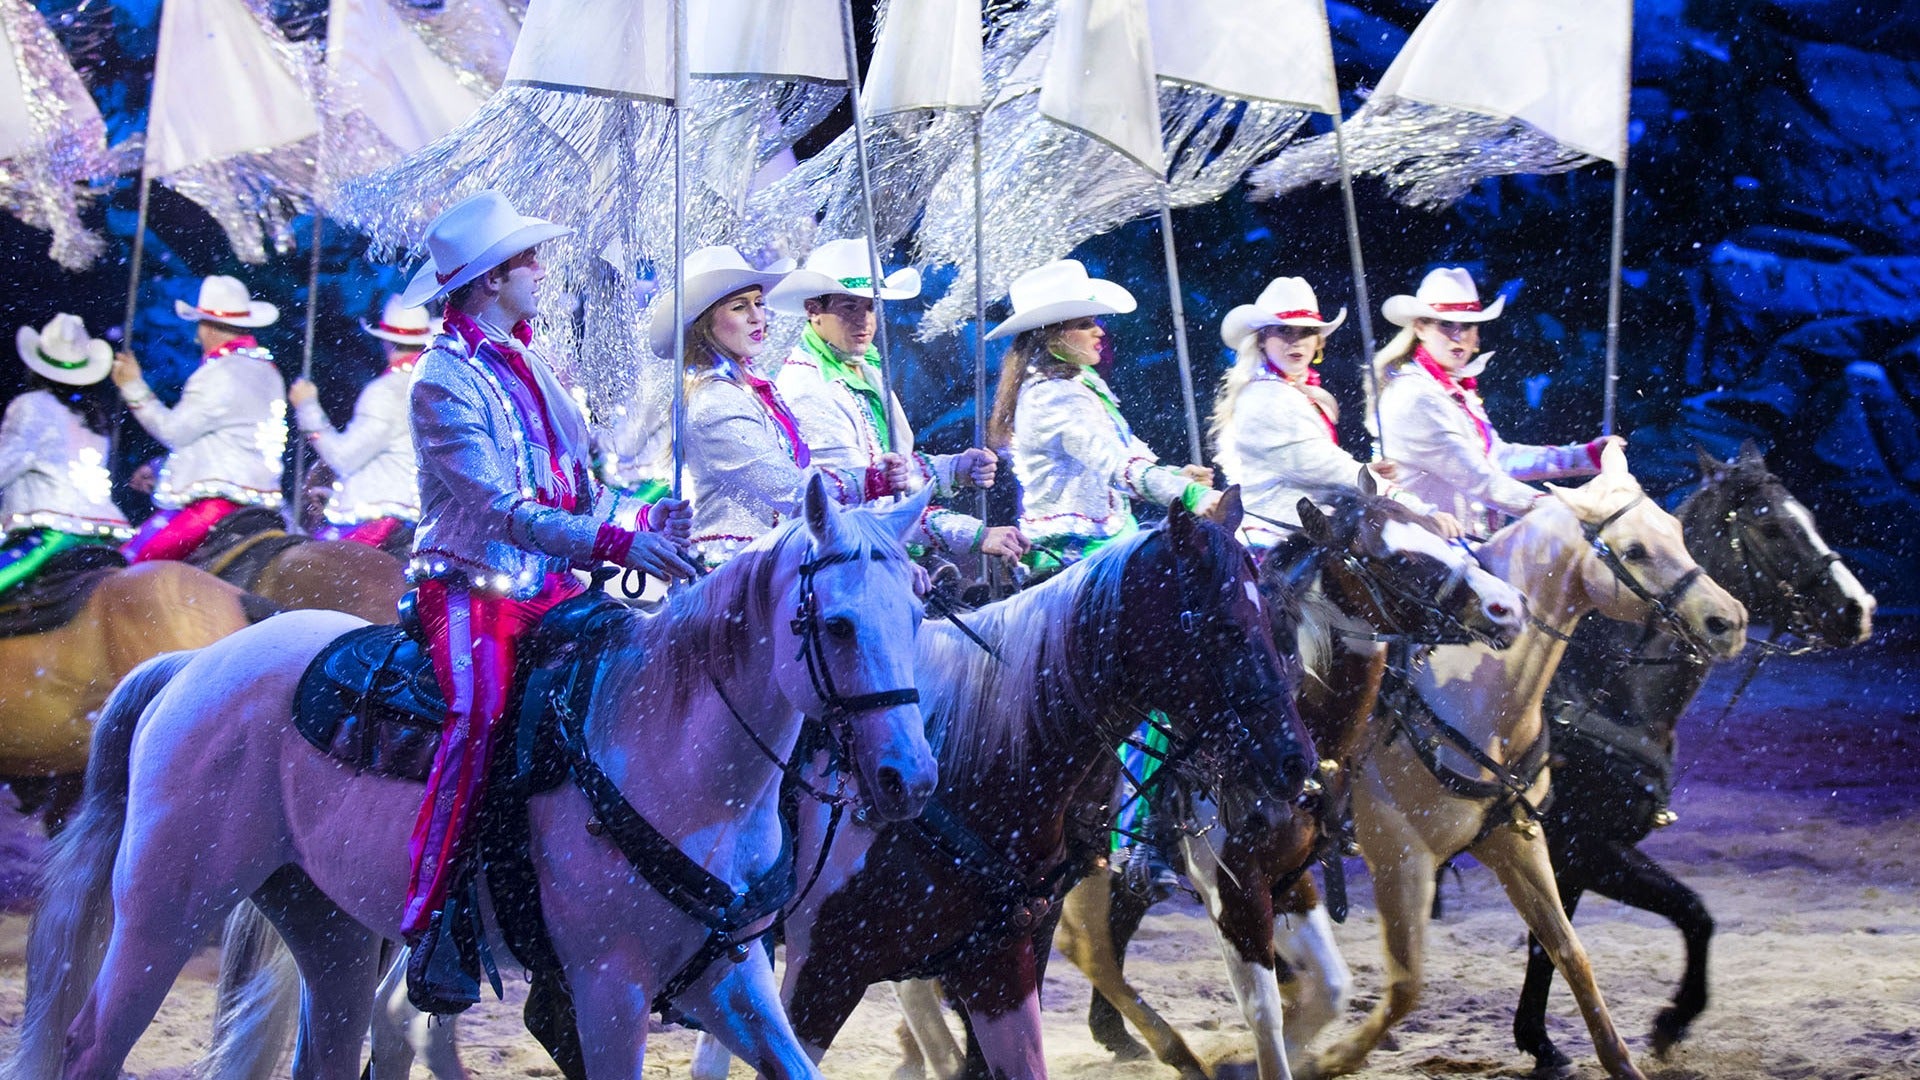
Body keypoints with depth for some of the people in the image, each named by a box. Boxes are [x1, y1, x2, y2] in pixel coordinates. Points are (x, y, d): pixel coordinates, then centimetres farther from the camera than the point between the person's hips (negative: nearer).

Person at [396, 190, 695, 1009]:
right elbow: (499, 508, -19)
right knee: (481, 713, -31)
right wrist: (616, 543, -25)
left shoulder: (527, 366, 17)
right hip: (471, 590, -7)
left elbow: (579, 487, 20)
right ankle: (431, 922, -29)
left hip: (548, 590, 8)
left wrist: (649, 521, 1)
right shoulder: (444, 381, -9)